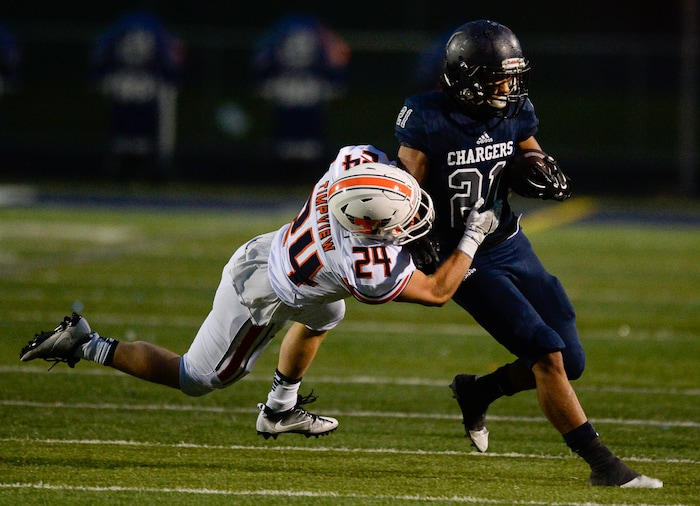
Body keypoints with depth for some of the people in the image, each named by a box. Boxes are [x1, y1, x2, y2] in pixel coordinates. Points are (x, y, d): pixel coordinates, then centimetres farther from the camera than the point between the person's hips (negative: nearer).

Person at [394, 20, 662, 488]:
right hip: (467, 261, -7)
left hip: (513, 247, 7)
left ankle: (477, 392, 29)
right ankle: (602, 465, -11)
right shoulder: (429, 120, -18)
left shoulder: (514, 112, -3)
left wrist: (544, 174, -9)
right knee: (546, 353, -17)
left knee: (571, 362, 5)